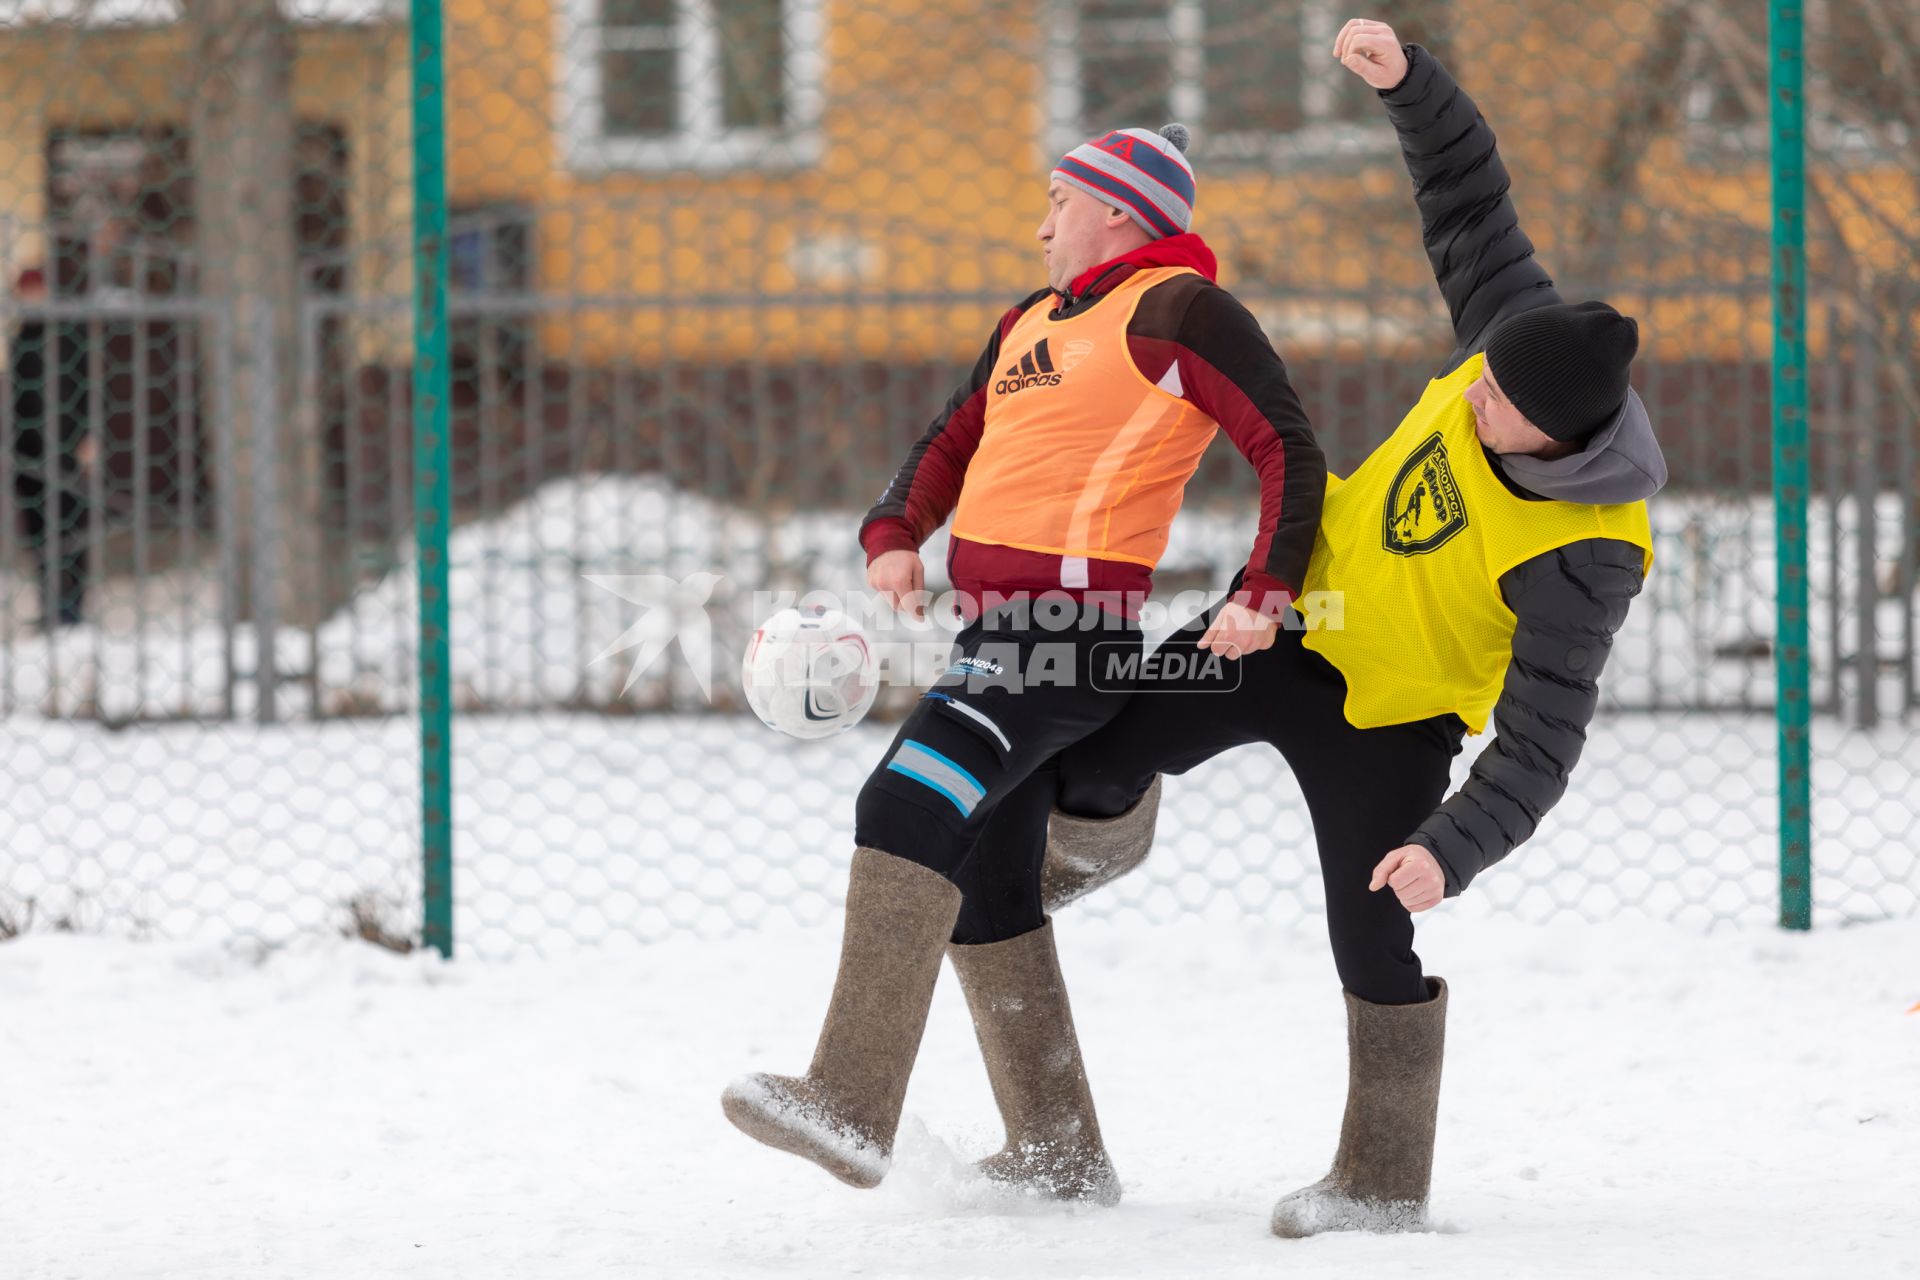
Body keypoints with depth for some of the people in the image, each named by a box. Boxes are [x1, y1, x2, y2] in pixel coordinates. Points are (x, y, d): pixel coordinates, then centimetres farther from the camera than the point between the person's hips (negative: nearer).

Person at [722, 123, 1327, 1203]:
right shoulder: (1032, 324, 25)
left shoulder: (1180, 308, -2)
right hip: (999, 630, 10)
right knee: (986, 892, 11)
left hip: (1075, 624, -10)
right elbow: (954, 442, 27)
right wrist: (894, 537, 6)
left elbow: (1290, 453, -6)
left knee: (909, 804, -25)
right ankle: (1062, 1156, 19)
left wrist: (1266, 593, -19)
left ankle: (852, 1106, -34)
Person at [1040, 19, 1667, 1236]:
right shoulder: (1525, 341, -19)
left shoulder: (1578, 560, -33)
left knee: (1375, 945, -2)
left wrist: (1449, 852, -47)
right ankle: (1104, 838, 37)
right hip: (1302, 612, 5)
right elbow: (1471, 199, -4)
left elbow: (1539, 750, -34)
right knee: (1093, 760, -1)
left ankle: (1386, 1181, 16)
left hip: (1387, 712, -5)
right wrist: (1410, 78, -17)